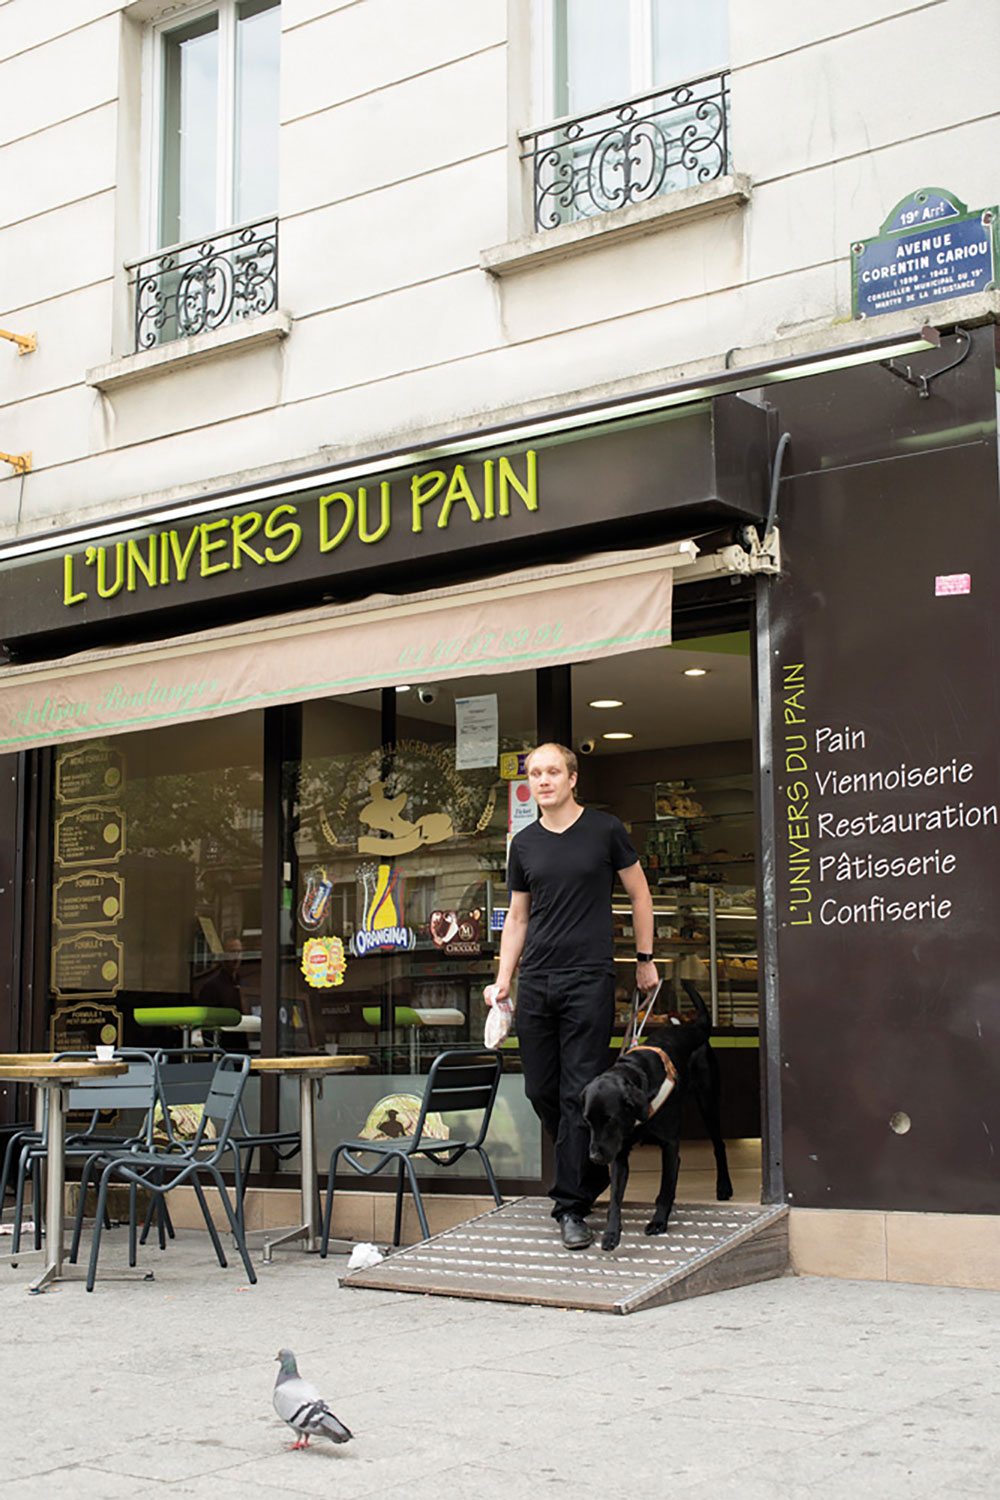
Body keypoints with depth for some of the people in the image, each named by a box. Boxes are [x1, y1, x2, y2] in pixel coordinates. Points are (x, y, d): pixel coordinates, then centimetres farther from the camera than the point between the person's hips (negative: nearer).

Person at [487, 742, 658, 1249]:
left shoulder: (604, 830, 1)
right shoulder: (524, 844, 11)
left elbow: (639, 893, 10)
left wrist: (645, 958, 8)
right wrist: (502, 979, 8)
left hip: (589, 978, -4)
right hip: (535, 982, 4)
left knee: (579, 1092, -7)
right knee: (540, 1091, 6)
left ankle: (572, 1206, -3)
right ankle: (591, 1174, 27)